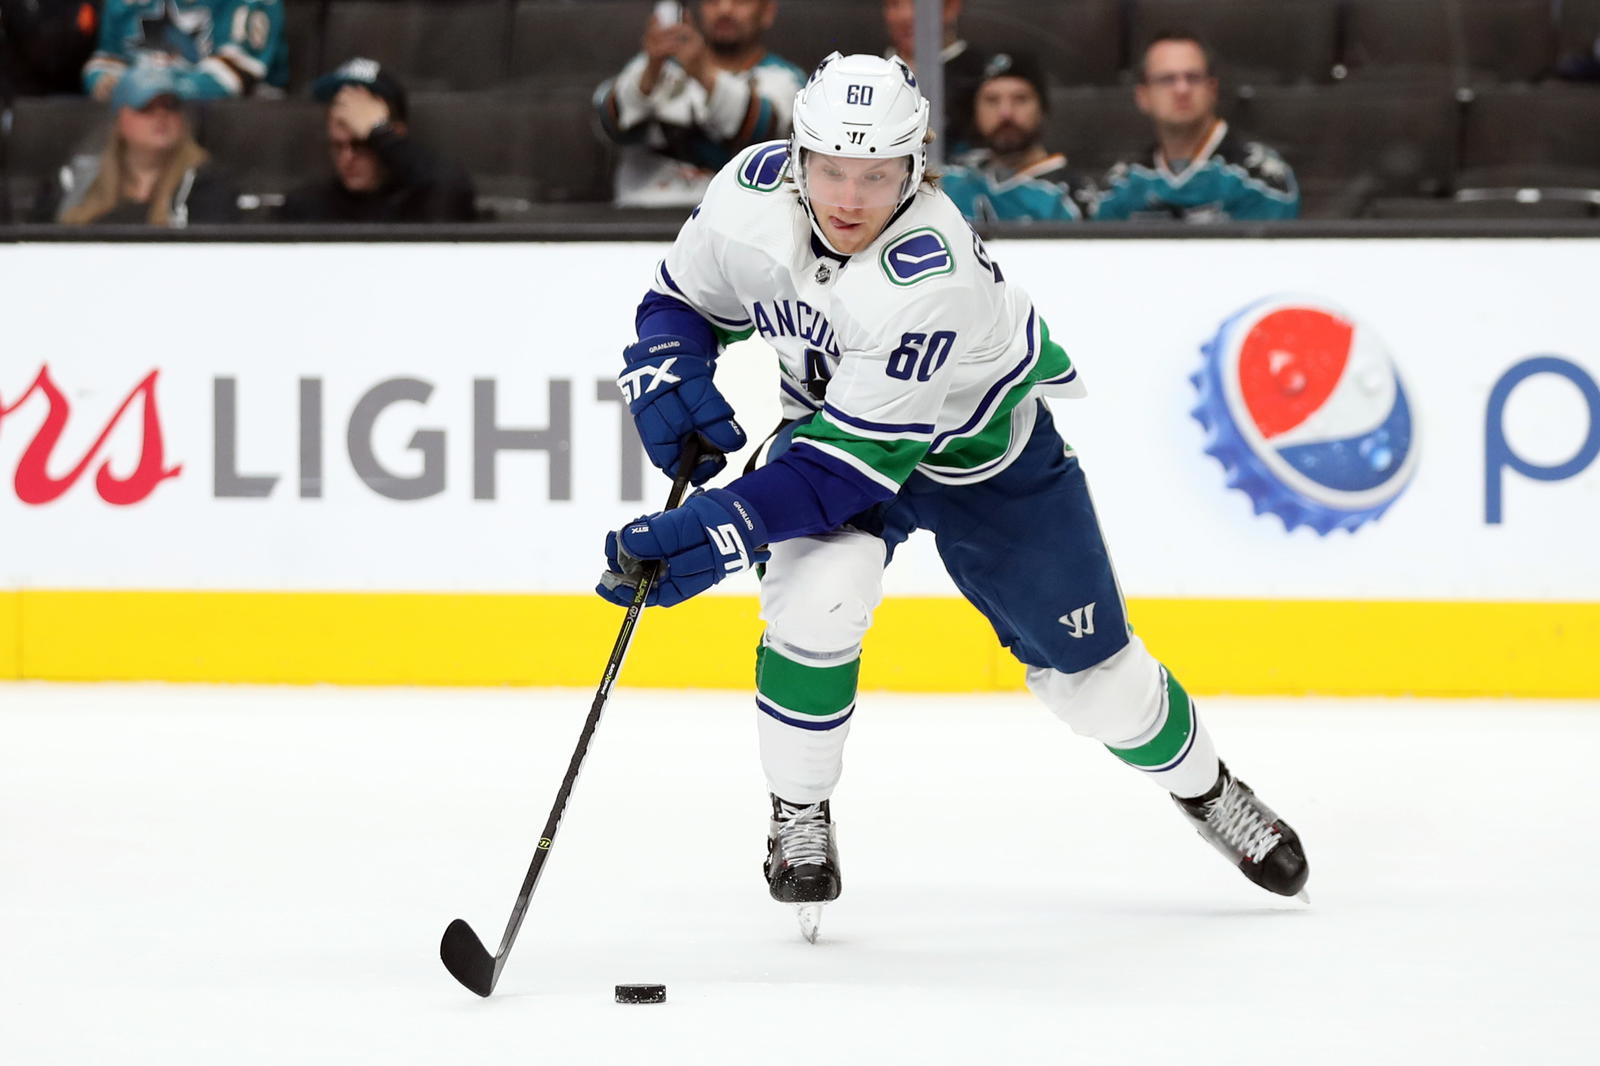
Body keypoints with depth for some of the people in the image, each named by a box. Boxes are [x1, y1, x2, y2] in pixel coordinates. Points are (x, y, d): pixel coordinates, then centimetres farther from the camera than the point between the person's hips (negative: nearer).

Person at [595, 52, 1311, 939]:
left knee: (1088, 668, 7)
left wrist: (715, 533, -46)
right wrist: (670, 383, -24)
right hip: (826, 408, 3)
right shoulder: (751, 195, -26)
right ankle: (798, 817, -4)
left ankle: (1206, 790, 37)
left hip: (982, 442, -3)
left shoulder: (932, 277, -42)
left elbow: (854, 462, -40)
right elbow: (682, 299, -4)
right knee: (817, 599, -26)